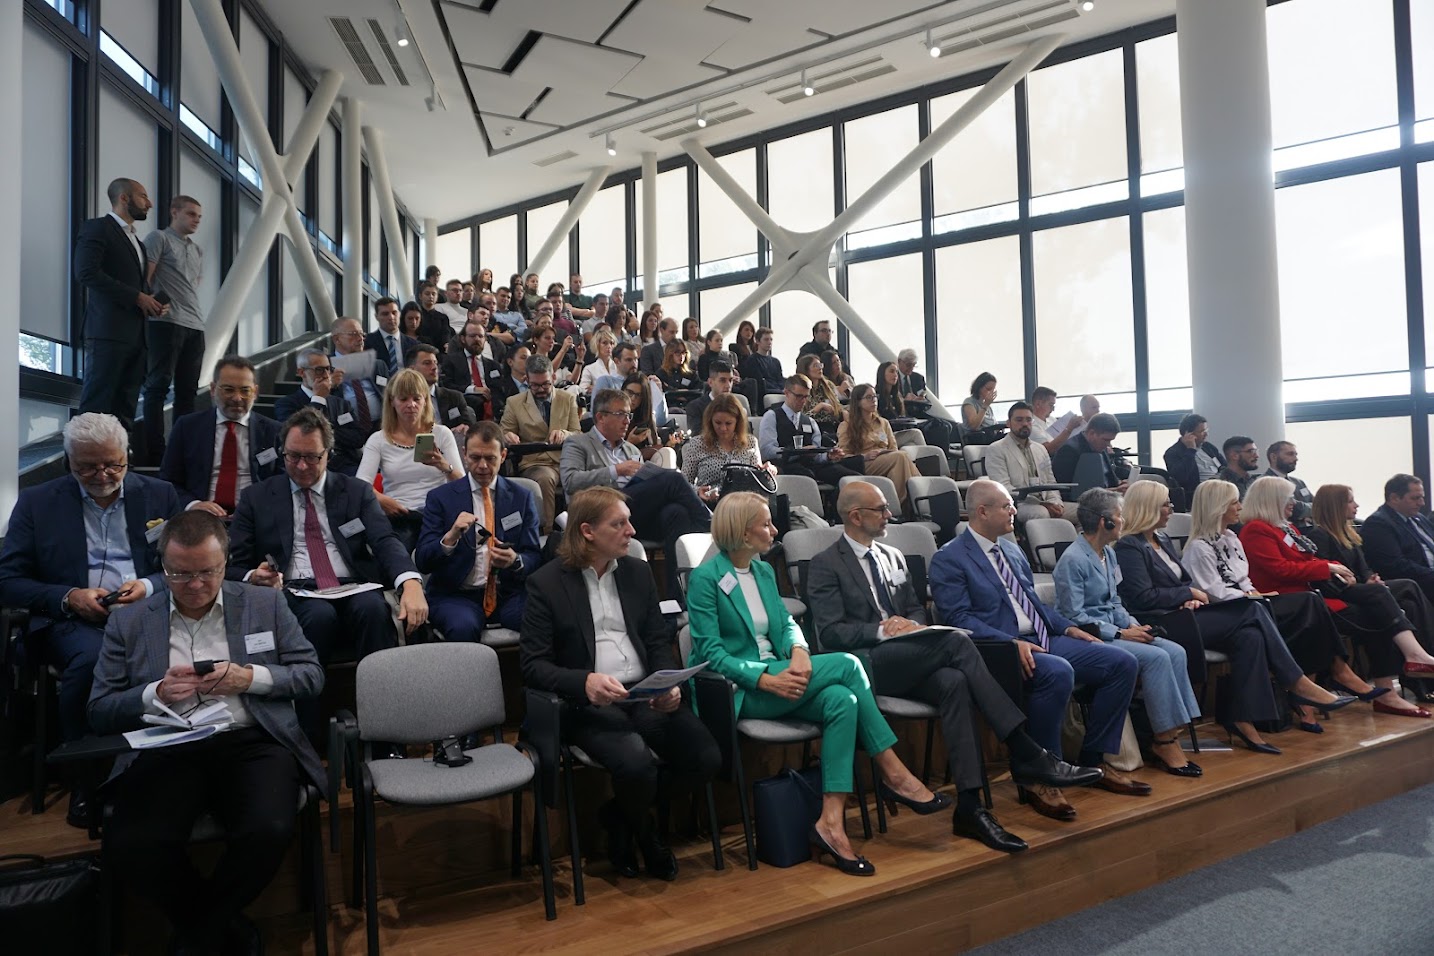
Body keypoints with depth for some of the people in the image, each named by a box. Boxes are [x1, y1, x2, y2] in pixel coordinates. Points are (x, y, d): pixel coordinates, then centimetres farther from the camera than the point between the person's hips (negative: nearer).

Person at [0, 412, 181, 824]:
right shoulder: (38, 502, 12)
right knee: (91, 659, -35)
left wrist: (149, 586, -10)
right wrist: (68, 598, -10)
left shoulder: (159, 495, 13)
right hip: (71, 621, 0)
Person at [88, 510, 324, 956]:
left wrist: (250, 678, -8)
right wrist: (157, 693, -8)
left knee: (269, 832, -30)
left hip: (251, 741, -1)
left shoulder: (266, 605, 12)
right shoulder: (128, 625, 14)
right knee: (129, 848, -28)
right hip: (166, 751, 1)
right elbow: (100, 711, 12)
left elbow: (312, 674, 10)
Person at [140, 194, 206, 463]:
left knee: (187, 390, 5)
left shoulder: (198, 250, 24)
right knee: (158, 385, -6)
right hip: (166, 322, -7)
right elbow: (145, 277, -5)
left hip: (195, 326, 7)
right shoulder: (158, 238, 4)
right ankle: (155, 449, -6)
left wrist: (194, 315, 14)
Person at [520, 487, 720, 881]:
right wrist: (585, 681, -24)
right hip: (589, 703, -4)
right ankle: (646, 834, 7)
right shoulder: (546, 583, -3)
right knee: (637, 764, -31)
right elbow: (532, 665, -6)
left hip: (646, 696, 5)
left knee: (707, 758, -17)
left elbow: (659, 641, 14)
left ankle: (622, 814, 10)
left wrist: (670, 684, -7)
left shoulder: (638, 571, 12)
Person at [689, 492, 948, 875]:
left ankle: (831, 822, -27)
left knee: (841, 700, -26)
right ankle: (895, 776, -12)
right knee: (846, 664, -21)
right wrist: (767, 679, -23)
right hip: (739, 691, -7)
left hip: (776, 678, 7)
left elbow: (786, 623, 13)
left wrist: (799, 651, -11)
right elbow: (710, 652, -13)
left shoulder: (764, 571, 16)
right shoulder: (706, 578, -9)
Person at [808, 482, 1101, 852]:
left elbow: (917, 611, 23)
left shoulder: (893, 557, 22)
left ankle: (969, 805, -33)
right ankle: (1027, 756, -27)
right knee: (955, 640, -29)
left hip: (909, 661, 6)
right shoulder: (825, 565, 1)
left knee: (954, 683, -31)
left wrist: (912, 625, -2)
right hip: (866, 664, -6)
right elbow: (830, 632, -7)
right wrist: (880, 630, -20)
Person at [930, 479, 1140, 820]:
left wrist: (1068, 627, 8)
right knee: (1058, 673, -37)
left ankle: (1095, 761, 7)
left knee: (1123, 664, -3)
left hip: (1043, 639, 9)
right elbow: (958, 618, -15)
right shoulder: (949, 559, -6)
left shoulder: (1012, 550, 21)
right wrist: (1012, 643, -25)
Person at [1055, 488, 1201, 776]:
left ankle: (1169, 736, -11)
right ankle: (1164, 740, -13)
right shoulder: (1073, 560, -15)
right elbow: (1074, 617, -17)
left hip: (1113, 630, 9)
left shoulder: (1108, 553, 13)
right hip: (1088, 637, -9)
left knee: (1176, 652, -11)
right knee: (1156, 657, -24)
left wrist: (1133, 624, 0)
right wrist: (1120, 633, -17)